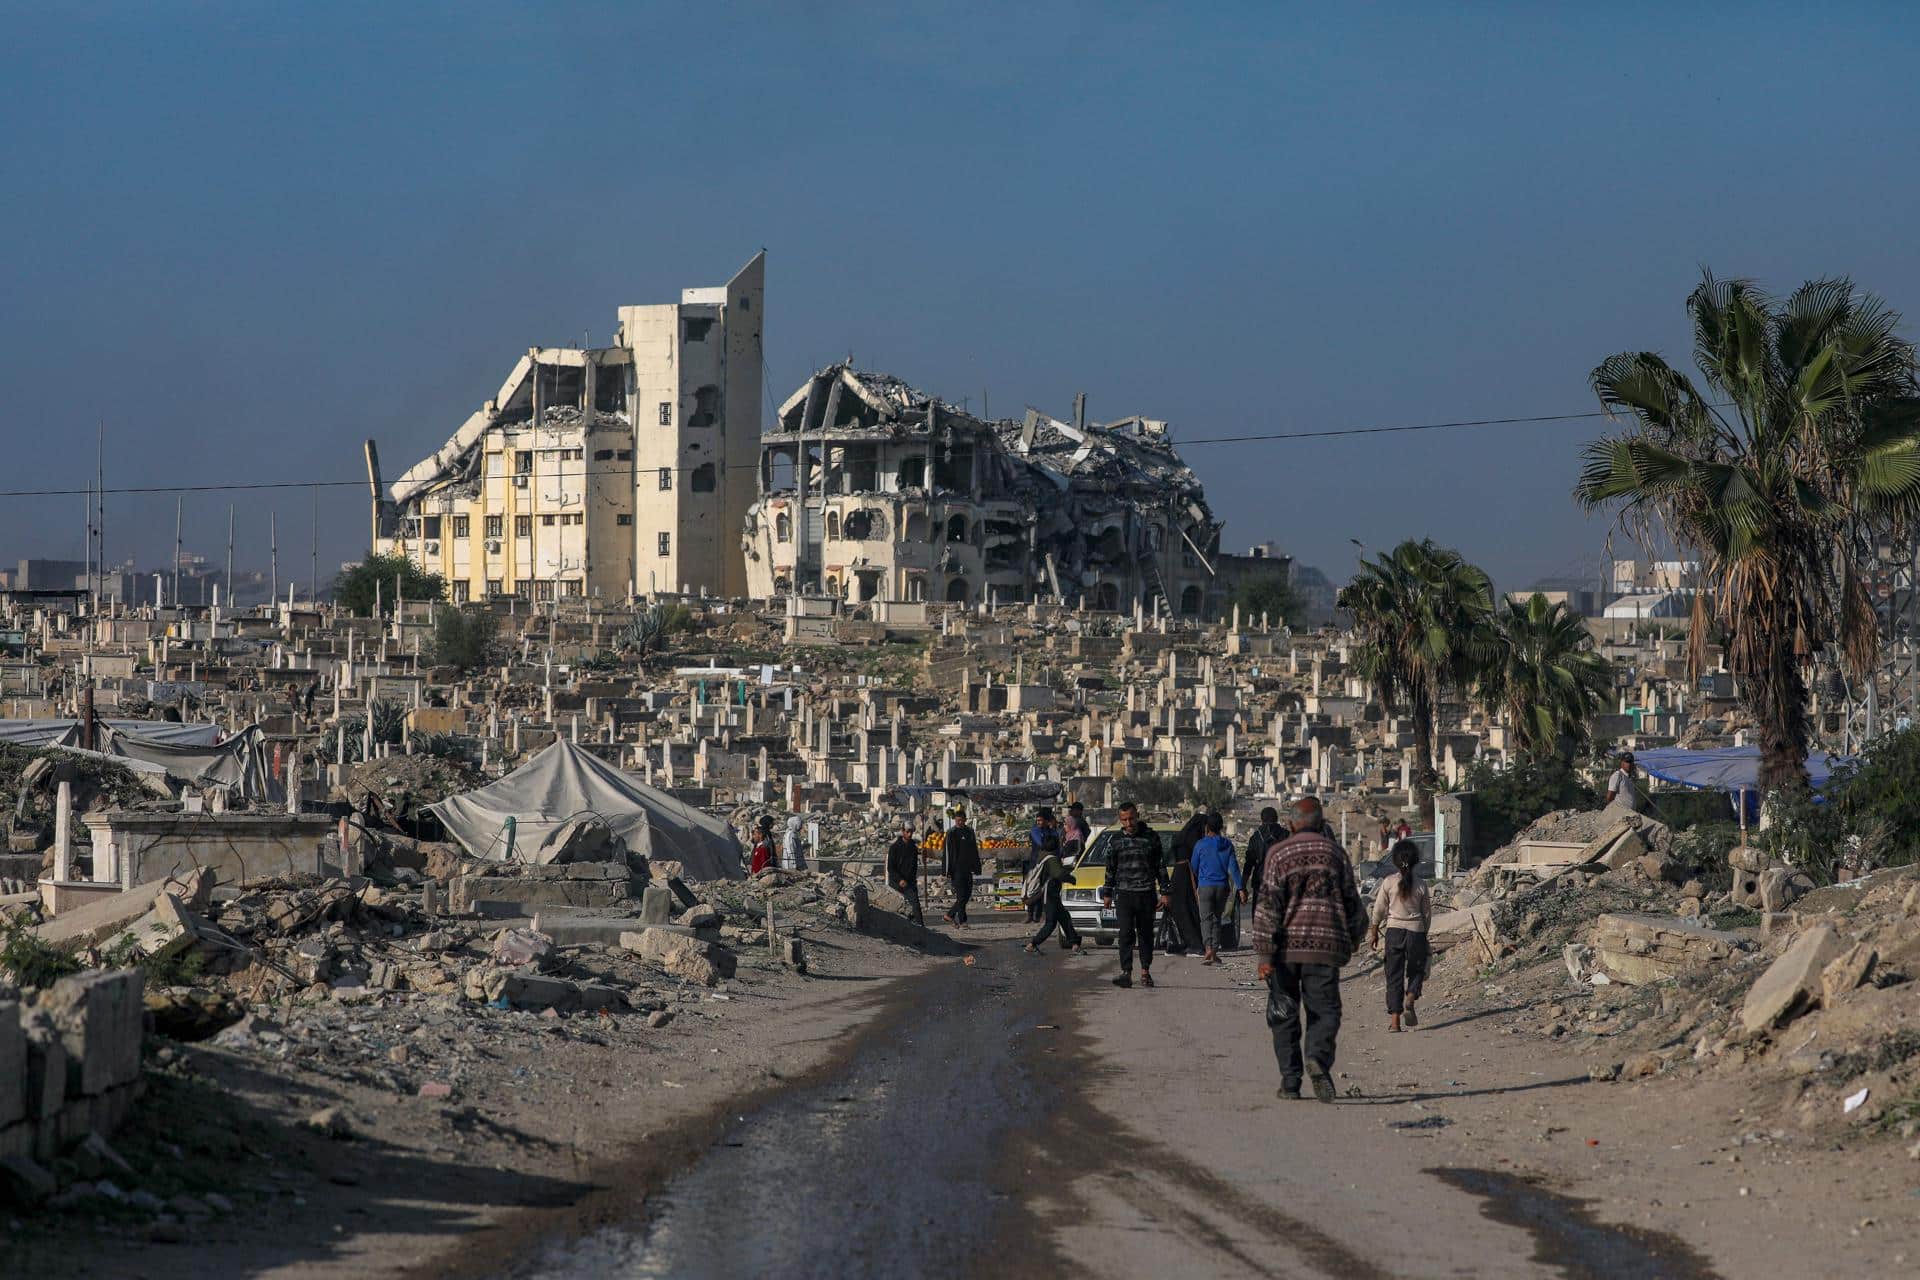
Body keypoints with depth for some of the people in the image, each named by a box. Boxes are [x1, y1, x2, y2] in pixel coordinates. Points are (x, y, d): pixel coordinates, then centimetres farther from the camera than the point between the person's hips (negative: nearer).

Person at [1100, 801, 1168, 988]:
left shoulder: (1151, 837, 4)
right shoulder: (1116, 840, 6)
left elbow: (1161, 867, 9)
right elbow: (1110, 869, 15)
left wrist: (1164, 892, 5)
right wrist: (1107, 894, 14)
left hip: (1146, 895, 0)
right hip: (1123, 894, 0)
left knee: (1146, 934, 6)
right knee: (1126, 934, -9)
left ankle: (1145, 972, 17)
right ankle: (1126, 973, -12)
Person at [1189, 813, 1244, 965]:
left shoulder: (1201, 845, -4)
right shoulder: (1227, 845, 4)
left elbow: (1194, 867, 7)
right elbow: (1233, 867, -1)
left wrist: (1195, 886, 24)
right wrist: (1240, 888, -2)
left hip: (1205, 886, -3)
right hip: (1222, 887, 3)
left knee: (1206, 919, -5)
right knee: (1216, 918, 14)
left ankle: (1209, 949, -24)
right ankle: (1215, 952, 12)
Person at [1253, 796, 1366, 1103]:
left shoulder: (1278, 854, -1)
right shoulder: (1335, 854, 6)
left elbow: (1267, 905, -8)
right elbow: (1352, 902, 12)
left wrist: (1264, 954, -8)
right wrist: (1352, 939, 29)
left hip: (1286, 947, -1)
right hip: (1325, 946, 1)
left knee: (1285, 1014, 9)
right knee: (1324, 1010, 2)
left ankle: (1290, 1080, 9)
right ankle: (1318, 1059, -25)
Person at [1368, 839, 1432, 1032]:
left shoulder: (1388, 882, -5)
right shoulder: (1420, 886, -2)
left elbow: (1379, 910, 0)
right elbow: (1427, 914, 5)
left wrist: (1373, 932, 12)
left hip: (1394, 930, 0)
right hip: (1416, 931, 0)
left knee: (1394, 975, 4)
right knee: (1416, 971, 16)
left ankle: (1394, 1019, 0)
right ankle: (1410, 998, -14)